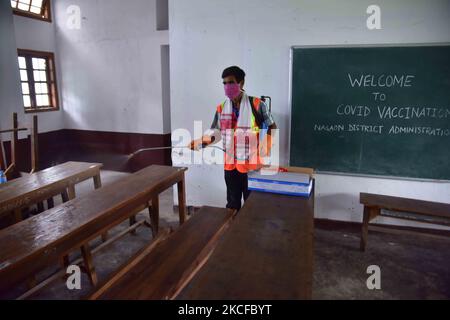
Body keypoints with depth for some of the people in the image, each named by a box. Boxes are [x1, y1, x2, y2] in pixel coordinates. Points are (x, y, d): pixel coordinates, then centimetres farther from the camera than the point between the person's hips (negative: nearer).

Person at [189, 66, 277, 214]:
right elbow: (215, 133, 5)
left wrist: (265, 151, -7)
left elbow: (272, 128, 0)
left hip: (252, 165, -4)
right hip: (230, 165, 4)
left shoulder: (257, 105, -9)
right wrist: (198, 142, -12)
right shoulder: (221, 108, 3)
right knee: (232, 204, 17)